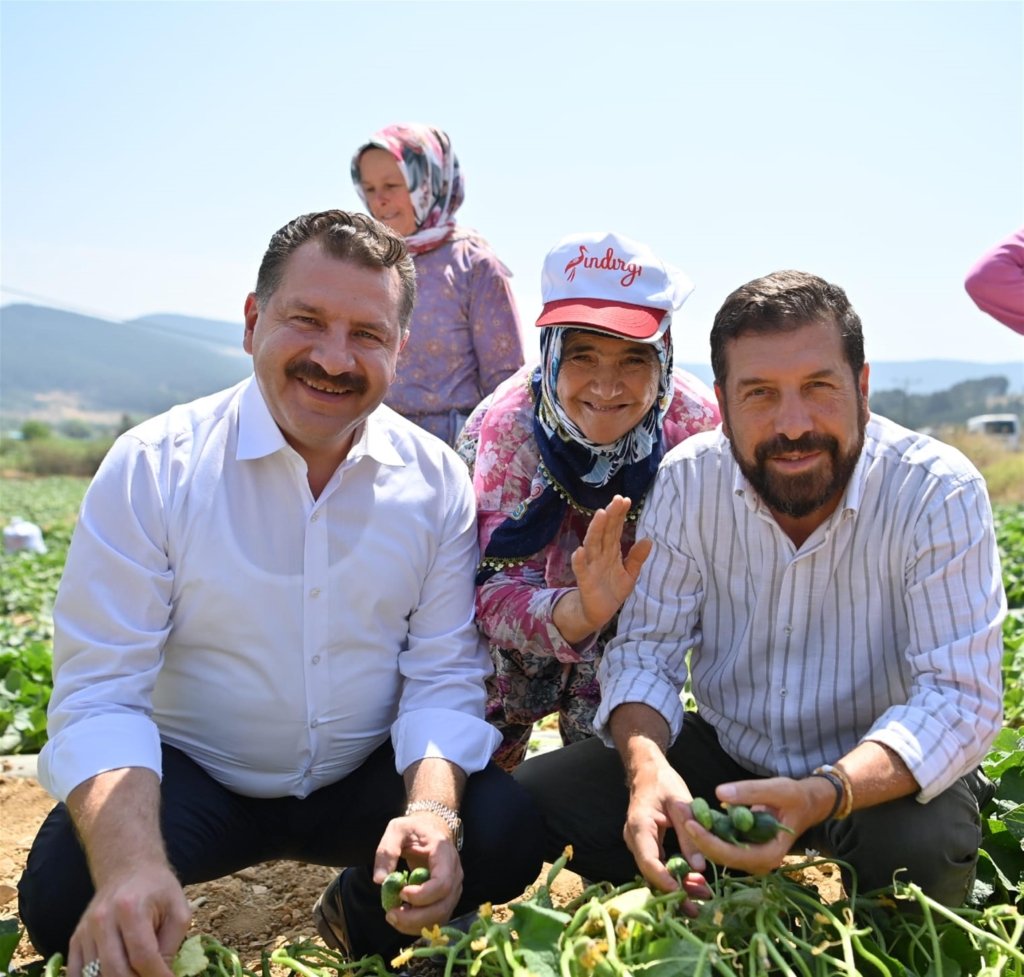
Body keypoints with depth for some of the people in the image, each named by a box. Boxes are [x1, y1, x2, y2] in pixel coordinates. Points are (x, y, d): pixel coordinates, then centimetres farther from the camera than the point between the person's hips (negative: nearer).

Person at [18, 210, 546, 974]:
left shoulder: (437, 480, -7)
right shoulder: (151, 468, -15)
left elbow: (445, 674, -7)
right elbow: (99, 694, -18)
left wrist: (432, 808, -27)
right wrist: (132, 864, -36)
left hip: (366, 777, 3)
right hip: (195, 776, -2)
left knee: (506, 836, -20)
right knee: (66, 889, -29)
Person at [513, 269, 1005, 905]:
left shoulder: (940, 493, -19)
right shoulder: (687, 481, -11)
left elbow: (960, 697, -23)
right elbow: (644, 652, -7)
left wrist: (823, 797, -41)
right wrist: (648, 767, -30)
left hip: (886, 776, -2)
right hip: (723, 754, 3)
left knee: (920, 850, -36)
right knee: (530, 803, -14)